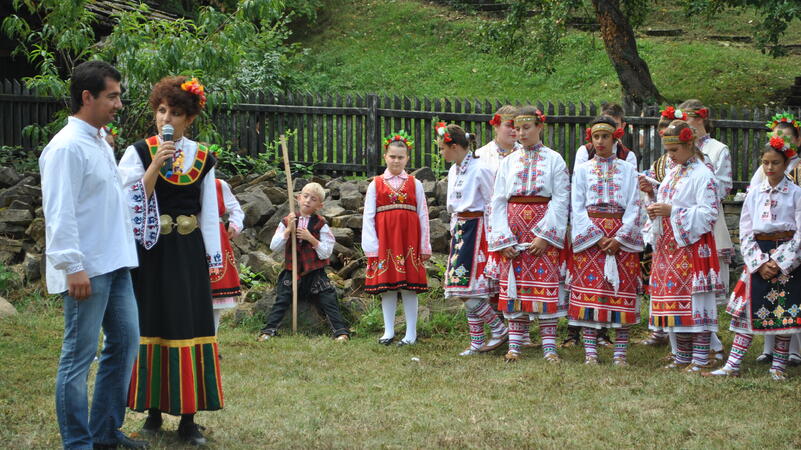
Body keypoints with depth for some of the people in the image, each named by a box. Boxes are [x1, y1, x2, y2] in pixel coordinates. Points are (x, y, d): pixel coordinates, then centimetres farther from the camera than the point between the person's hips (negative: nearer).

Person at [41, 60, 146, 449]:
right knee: (79, 357, -3)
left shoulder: (100, 143, 15)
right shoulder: (67, 147, -15)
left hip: (114, 264, 10)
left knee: (124, 342, 14)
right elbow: (59, 213, -20)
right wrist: (73, 267, -23)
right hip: (87, 271, -10)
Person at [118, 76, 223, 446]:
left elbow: (209, 211, 10)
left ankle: (188, 418, 3)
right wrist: (156, 165, -18)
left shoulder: (203, 158, 6)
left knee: (190, 326, -2)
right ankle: (154, 409, 13)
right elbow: (131, 202, -10)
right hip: (150, 251, -1)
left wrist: (211, 257, 7)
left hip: (188, 251, 1)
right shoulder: (138, 152, 0)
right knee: (151, 324, 2)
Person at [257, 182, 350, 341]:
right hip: (292, 272, 1)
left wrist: (310, 238, -18)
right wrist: (288, 230, -14)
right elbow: (274, 246, -4)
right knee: (281, 301, -4)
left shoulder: (320, 224, -2)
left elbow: (326, 252, -7)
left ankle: (341, 331, -5)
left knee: (329, 302, -5)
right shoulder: (287, 222, 4)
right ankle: (268, 330, -2)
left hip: (315, 273, -1)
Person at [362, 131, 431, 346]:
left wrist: (425, 246, 2)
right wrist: (371, 246, -5)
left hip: (408, 239, -1)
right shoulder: (376, 184, 7)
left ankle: (411, 334, 3)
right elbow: (368, 216, 4)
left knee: (409, 287, -2)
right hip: (384, 239, 1)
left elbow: (423, 215, 6)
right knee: (386, 285, 3)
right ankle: (389, 331, 11)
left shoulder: (415, 184, 8)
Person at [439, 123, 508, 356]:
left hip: (476, 229, -9)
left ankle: (500, 330, 0)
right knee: (465, 292, 7)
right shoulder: (453, 171, 13)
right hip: (459, 229, 9)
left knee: (467, 290, -12)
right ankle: (477, 343, 13)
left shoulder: (481, 169, -13)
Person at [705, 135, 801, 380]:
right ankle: (732, 366, 1)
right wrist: (760, 263, -7)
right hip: (758, 256, 2)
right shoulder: (754, 193, 6)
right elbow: (745, 233, 5)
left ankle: (778, 366, 12)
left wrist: (780, 263, -13)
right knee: (747, 309, 1)